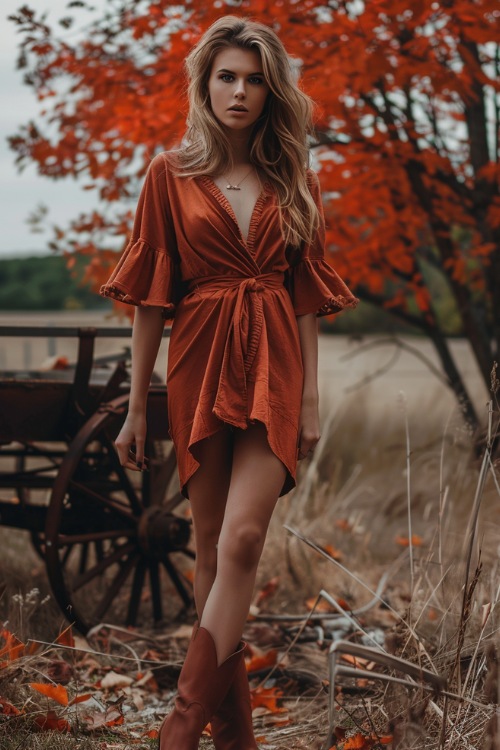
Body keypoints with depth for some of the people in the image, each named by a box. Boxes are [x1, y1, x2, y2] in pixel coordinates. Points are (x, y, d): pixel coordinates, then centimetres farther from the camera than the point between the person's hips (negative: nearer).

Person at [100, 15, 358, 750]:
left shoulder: (294, 181, 9)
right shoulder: (171, 174, 4)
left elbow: (307, 295, 9)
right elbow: (150, 295, 4)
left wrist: (311, 398, 4)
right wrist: (136, 405, 4)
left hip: (273, 365, 0)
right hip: (200, 364, 0)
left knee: (243, 537, -16)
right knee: (212, 546, 4)